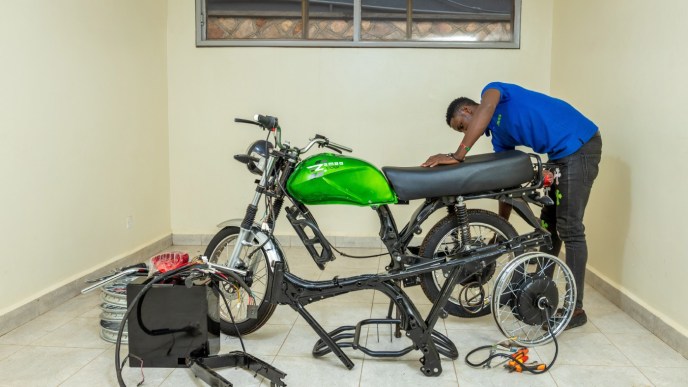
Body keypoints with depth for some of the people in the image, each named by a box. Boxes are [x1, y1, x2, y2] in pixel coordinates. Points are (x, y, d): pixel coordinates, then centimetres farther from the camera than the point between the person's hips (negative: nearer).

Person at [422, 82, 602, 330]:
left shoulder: (492, 89, -4)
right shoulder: (499, 137, 15)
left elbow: (486, 108, -29)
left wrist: (457, 156, -34)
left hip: (579, 145, -10)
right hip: (561, 155, 10)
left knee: (569, 229, -8)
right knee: (548, 224, 16)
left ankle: (576, 309, -1)